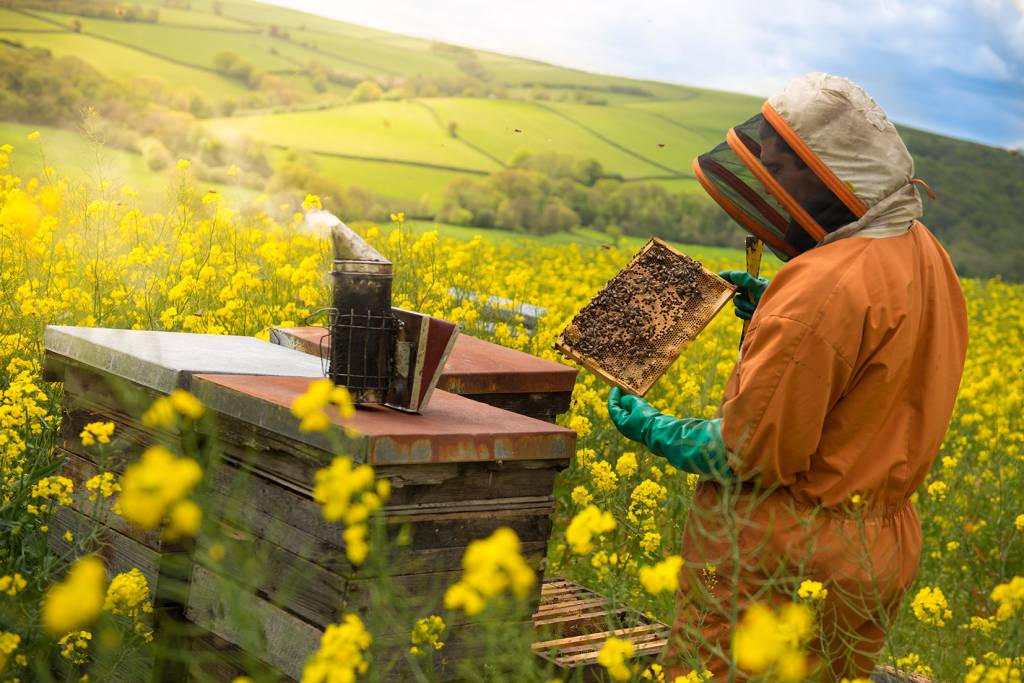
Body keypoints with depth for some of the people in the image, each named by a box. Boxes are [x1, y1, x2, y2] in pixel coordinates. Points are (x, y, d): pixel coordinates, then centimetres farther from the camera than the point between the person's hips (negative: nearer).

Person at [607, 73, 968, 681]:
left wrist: (654, 430, -5)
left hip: (785, 565, -9)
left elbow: (753, 454, -20)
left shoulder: (826, 288, -25)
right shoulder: (923, 252, 4)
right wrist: (772, 309, 13)